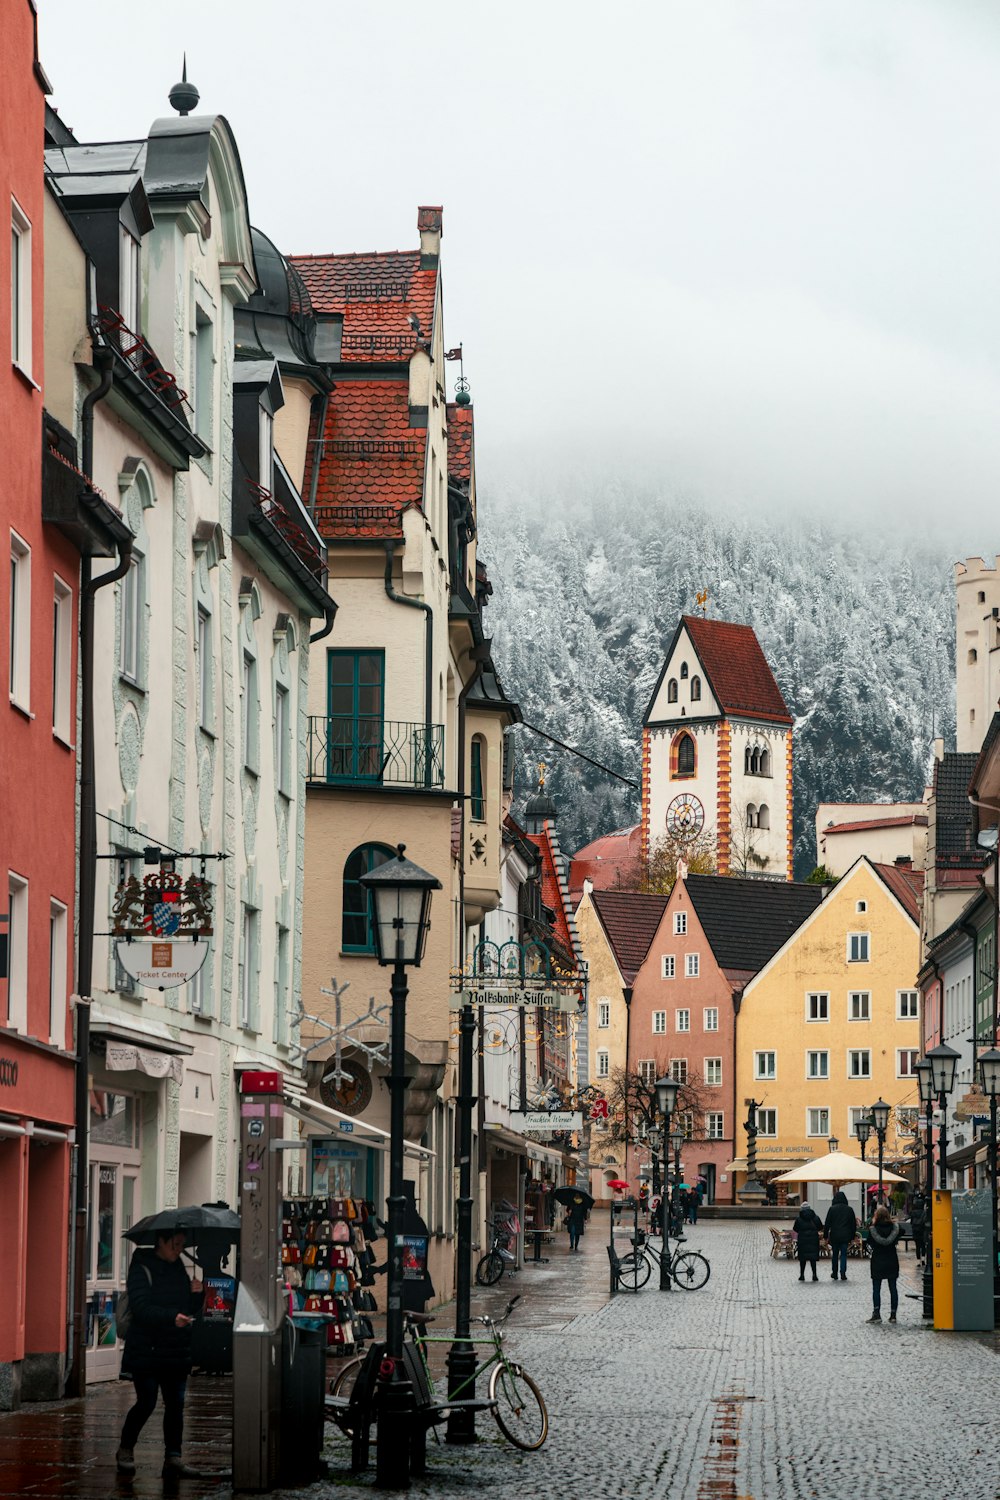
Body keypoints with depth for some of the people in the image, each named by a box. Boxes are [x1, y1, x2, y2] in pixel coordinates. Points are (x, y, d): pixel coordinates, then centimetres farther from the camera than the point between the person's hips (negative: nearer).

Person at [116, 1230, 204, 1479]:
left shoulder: (178, 1269, 14)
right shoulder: (142, 1269, -6)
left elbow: (189, 1310, 17)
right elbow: (140, 1308, -18)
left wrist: (196, 1295, -4)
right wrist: (172, 1318, -29)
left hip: (176, 1351, 6)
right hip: (146, 1349, -6)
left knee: (175, 1403, 1)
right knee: (147, 1402, -7)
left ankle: (173, 1458, 3)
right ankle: (125, 1450, 12)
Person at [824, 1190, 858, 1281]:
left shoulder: (832, 1209, -5)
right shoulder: (849, 1209, 2)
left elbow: (827, 1223, -4)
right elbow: (853, 1224, 7)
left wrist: (826, 1235, 2)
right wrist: (852, 1236, 14)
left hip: (834, 1236, -1)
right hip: (845, 1236, 1)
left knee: (835, 1254, 12)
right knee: (844, 1254, 4)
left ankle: (834, 1273, 18)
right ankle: (843, 1273, -5)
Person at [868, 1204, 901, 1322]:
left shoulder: (873, 1229, -12)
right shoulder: (894, 1227, -6)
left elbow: (869, 1242, -1)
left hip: (878, 1261, -2)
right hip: (892, 1261, 2)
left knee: (876, 1289, 2)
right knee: (893, 1288, 7)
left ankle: (876, 1314, -7)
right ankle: (893, 1315, 7)